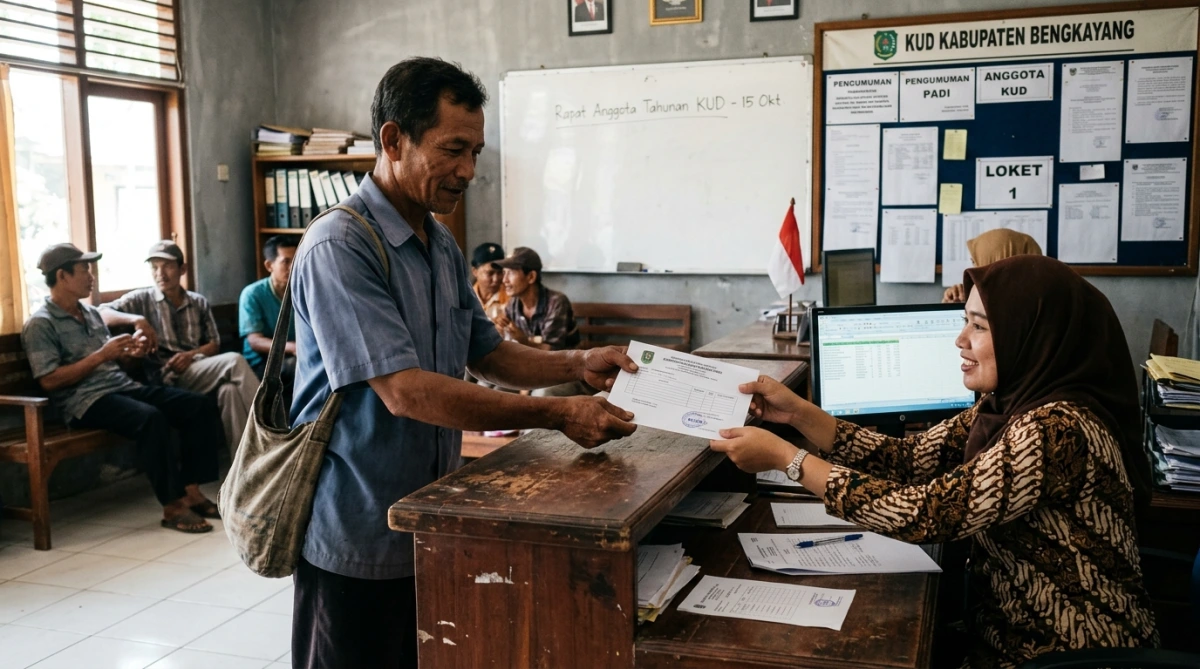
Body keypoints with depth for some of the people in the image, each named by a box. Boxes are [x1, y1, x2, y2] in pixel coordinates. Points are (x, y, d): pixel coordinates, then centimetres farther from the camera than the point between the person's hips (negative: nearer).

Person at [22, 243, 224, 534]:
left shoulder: (92, 313, 20)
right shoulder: (40, 324, -4)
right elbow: (49, 380, -13)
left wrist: (132, 351, 3)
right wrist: (100, 356, -16)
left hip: (123, 386, 8)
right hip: (86, 400, -8)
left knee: (200, 404, -9)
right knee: (151, 418, -36)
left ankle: (192, 492, -11)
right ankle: (172, 507, -28)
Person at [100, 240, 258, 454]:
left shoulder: (199, 303, 21)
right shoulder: (142, 299, 10)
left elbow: (214, 344, 16)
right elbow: (101, 313, -3)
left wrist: (192, 355, -6)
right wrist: (135, 319, -21)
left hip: (199, 370, 4)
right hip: (166, 376, -4)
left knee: (230, 389, -35)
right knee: (234, 361, -29)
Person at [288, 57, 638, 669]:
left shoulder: (443, 247, 8)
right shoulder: (339, 248, -20)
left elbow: (487, 354, 14)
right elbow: (404, 391, -27)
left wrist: (578, 365, -4)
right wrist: (559, 414, -27)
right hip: (357, 543, -8)